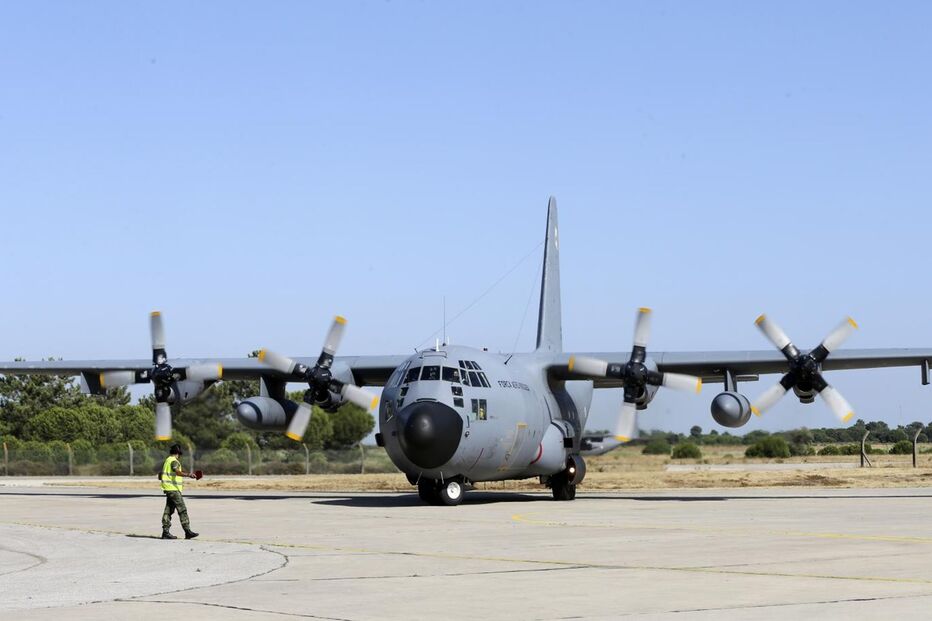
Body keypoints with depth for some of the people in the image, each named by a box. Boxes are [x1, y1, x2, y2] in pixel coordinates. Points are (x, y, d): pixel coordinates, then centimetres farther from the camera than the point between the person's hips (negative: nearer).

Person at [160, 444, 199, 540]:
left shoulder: (167, 461, 18)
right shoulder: (174, 461, -11)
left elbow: (160, 477, 27)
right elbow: (177, 472, -32)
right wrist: (188, 475, -44)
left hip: (168, 489, 10)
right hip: (173, 489, -10)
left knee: (169, 510, 8)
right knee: (182, 510, -11)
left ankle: (165, 532, 6)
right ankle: (187, 531, -15)